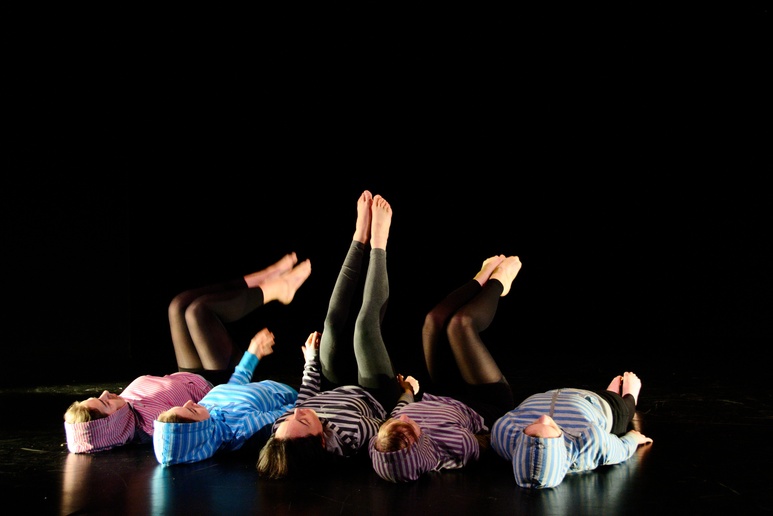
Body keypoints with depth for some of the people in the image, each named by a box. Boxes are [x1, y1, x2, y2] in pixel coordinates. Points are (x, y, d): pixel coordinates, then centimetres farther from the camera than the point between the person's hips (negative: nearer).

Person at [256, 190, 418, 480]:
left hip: (339, 392, 3)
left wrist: (310, 361, 5)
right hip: (376, 397, -3)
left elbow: (307, 397, -10)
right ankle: (377, 242, 11)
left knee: (334, 321, -6)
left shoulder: (283, 434, -34)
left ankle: (361, 237, 14)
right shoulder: (351, 435, -48)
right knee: (366, 323, -12)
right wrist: (406, 392, -10)